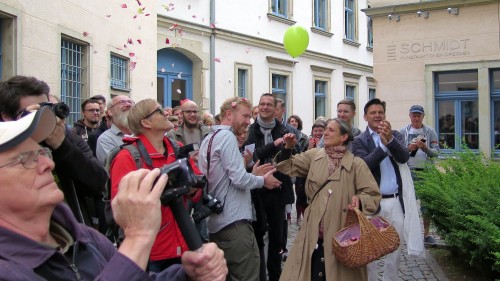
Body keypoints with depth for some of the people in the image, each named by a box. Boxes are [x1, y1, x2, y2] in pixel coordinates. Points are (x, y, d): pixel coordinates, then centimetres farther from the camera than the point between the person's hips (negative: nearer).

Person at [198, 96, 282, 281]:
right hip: (234, 221, -10)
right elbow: (239, 179, -19)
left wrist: (252, 174, 12)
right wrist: (263, 180, -2)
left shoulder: (209, 139, 17)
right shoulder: (227, 136, -12)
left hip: (216, 221, 10)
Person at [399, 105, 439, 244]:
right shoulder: (403, 132, 2)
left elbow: (436, 152, -4)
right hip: (409, 171, 0)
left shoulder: (430, 132, 2)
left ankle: (426, 233, 17)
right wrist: (409, 148, -18)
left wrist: (425, 148, -21)